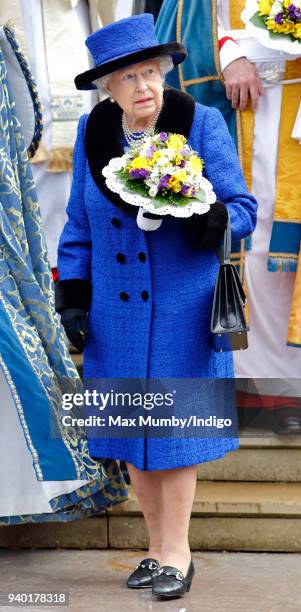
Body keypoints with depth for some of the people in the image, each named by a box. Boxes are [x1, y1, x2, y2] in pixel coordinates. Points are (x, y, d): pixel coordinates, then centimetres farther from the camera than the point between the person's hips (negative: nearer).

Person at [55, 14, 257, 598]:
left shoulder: (203, 124, -8)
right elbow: (79, 225, 10)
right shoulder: (92, 134, 2)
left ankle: (177, 554, 15)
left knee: (175, 424, 0)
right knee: (129, 429, 9)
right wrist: (72, 301, 4)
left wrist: (200, 218, -27)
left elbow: (242, 210, -6)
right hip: (117, 314, 4)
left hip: (183, 308, -3)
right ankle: (160, 548, 24)